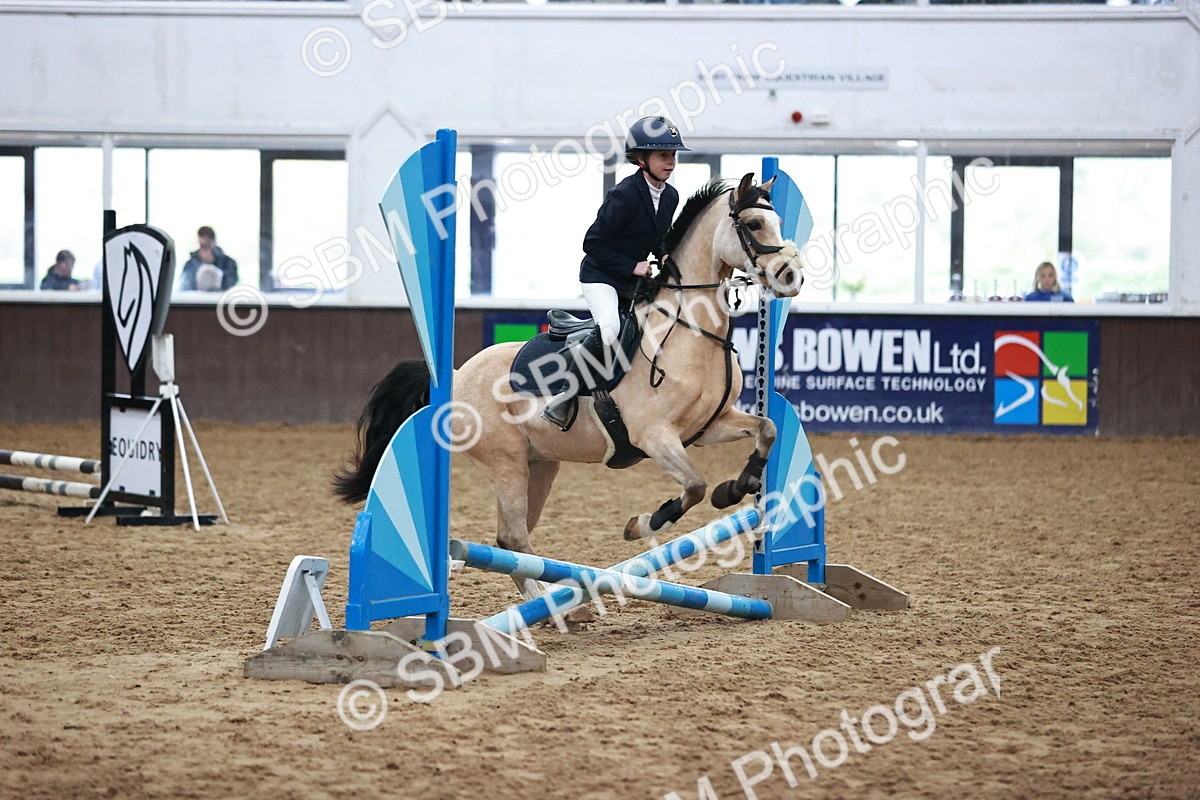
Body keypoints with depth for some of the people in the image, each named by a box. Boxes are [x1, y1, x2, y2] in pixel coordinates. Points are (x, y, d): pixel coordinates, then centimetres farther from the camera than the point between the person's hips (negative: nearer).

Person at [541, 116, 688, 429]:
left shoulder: (671, 196, 3)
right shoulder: (624, 195, -21)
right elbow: (593, 243, -18)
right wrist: (632, 266, -22)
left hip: (635, 281, 8)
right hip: (600, 275, -8)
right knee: (610, 329, -31)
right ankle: (564, 397, -22)